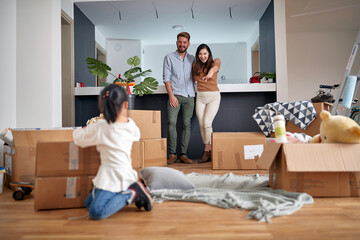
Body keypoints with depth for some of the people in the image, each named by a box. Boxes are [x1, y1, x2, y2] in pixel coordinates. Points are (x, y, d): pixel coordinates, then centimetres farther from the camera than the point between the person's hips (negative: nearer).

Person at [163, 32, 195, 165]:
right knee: (171, 123, -13)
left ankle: (183, 155, 3)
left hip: (189, 96, 3)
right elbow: (166, 78, 0)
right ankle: (172, 154, -5)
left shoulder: (192, 59, 17)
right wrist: (171, 95, -10)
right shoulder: (169, 57, 8)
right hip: (175, 95, -3)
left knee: (187, 124, -1)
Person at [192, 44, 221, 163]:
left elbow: (214, 68, -27)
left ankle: (207, 151, -4)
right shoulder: (195, 65, 9)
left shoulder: (214, 63, -2)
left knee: (207, 123, -16)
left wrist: (209, 74, -47)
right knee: (201, 125, -1)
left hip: (213, 96, -4)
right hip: (200, 97, 4)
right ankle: (209, 152, 9)